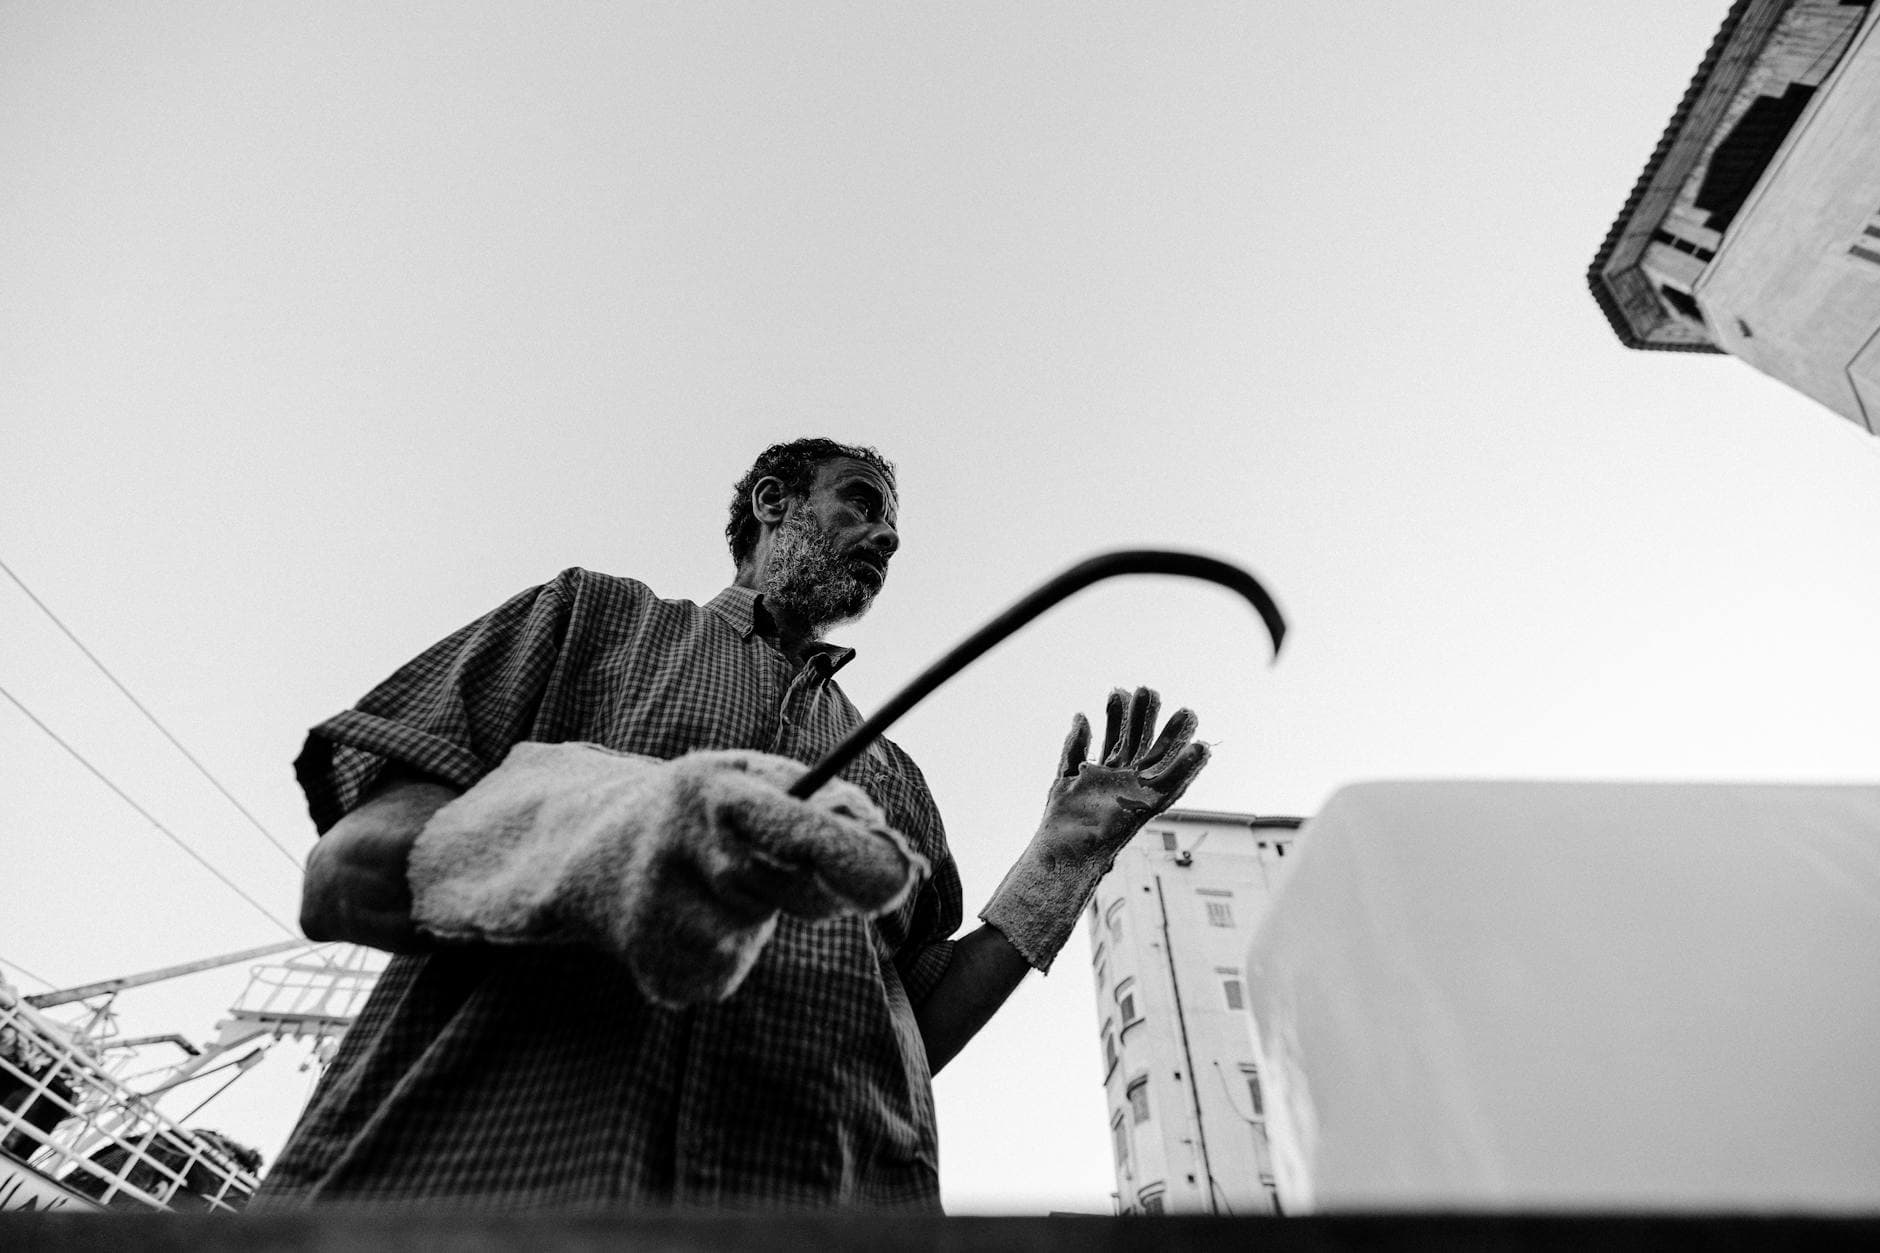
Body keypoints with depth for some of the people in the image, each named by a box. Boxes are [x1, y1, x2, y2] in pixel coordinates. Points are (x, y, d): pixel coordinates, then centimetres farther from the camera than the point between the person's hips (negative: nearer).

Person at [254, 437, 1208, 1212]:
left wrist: (1060, 865, 2)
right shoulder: (597, 613, 10)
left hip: (812, 1193, 4)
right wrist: (595, 834, -19)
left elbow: (920, 1038, 13)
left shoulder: (890, 775, 18)